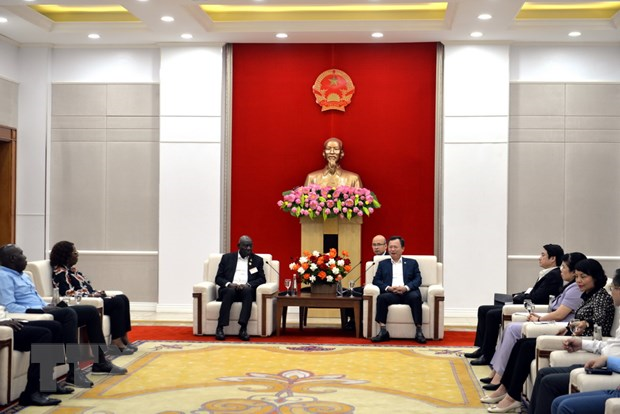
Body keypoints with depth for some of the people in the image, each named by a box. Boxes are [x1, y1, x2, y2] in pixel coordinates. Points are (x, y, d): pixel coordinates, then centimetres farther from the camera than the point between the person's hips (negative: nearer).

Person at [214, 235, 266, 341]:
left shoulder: (257, 260, 17)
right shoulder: (227, 258, 15)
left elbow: (261, 279, 7)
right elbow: (218, 278, 10)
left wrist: (248, 285, -13)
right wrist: (229, 284, -12)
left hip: (247, 290, 1)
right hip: (229, 289, 0)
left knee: (248, 290, -35)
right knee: (230, 291, -36)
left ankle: (243, 328, -43)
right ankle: (220, 328, -39)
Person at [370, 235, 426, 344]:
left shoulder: (412, 263, 21)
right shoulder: (383, 264, 23)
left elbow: (418, 280, 8)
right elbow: (376, 280, 12)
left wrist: (406, 287, -13)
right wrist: (388, 288, -9)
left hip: (408, 292, -1)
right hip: (391, 294, 1)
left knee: (415, 297, -35)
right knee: (381, 297, -33)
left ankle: (419, 331, -33)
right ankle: (383, 331, -32)